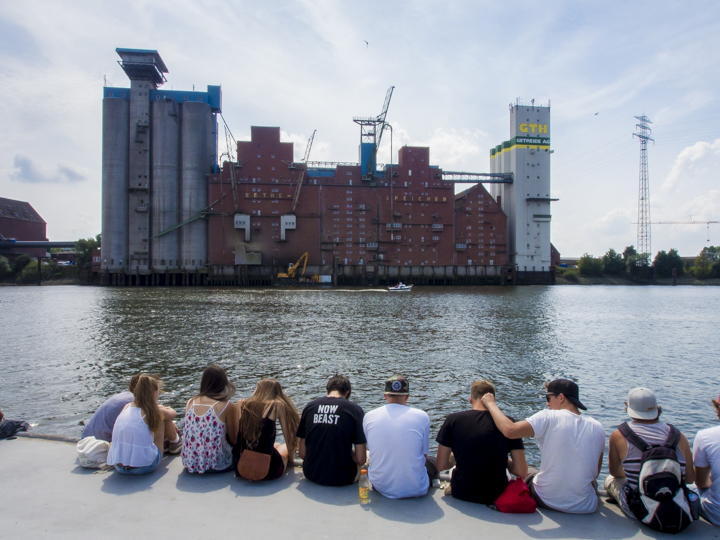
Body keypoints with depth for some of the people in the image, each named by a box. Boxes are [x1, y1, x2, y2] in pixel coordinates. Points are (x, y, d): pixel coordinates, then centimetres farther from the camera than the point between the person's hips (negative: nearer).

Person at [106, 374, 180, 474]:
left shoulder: (127, 407, 5)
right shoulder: (153, 411, -7)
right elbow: (172, 413, 15)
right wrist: (166, 410, 37)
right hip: (144, 467, -5)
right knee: (163, 418, 12)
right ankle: (176, 442, 38)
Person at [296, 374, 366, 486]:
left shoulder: (309, 407, -2)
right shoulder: (355, 410, -11)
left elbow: (302, 454, 1)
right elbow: (360, 460, -12)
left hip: (311, 476, 4)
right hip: (342, 478, -4)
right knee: (368, 454, 25)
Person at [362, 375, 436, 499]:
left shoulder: (369, 416, -4)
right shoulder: (422, 416, -10)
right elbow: (423, 456, 1)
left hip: (380, 487, 2)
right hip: (415, 489, -2)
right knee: (432, 462, 30)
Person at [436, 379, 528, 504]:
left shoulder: (452, 420, -9)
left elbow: (440, 465, -4)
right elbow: (522, 472, -10)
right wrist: (504, 461, 10)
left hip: (461, 494, 1)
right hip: (496, 496, 0)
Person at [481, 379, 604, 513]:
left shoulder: (548, 418, -17)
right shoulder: (598, 428, -5)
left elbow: (509, 430, -28)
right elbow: (595, 473, 5)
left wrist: (491, 404, -14)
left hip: (546, 501, -3)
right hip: (585, 508, 3)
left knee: (529, 477, 32)